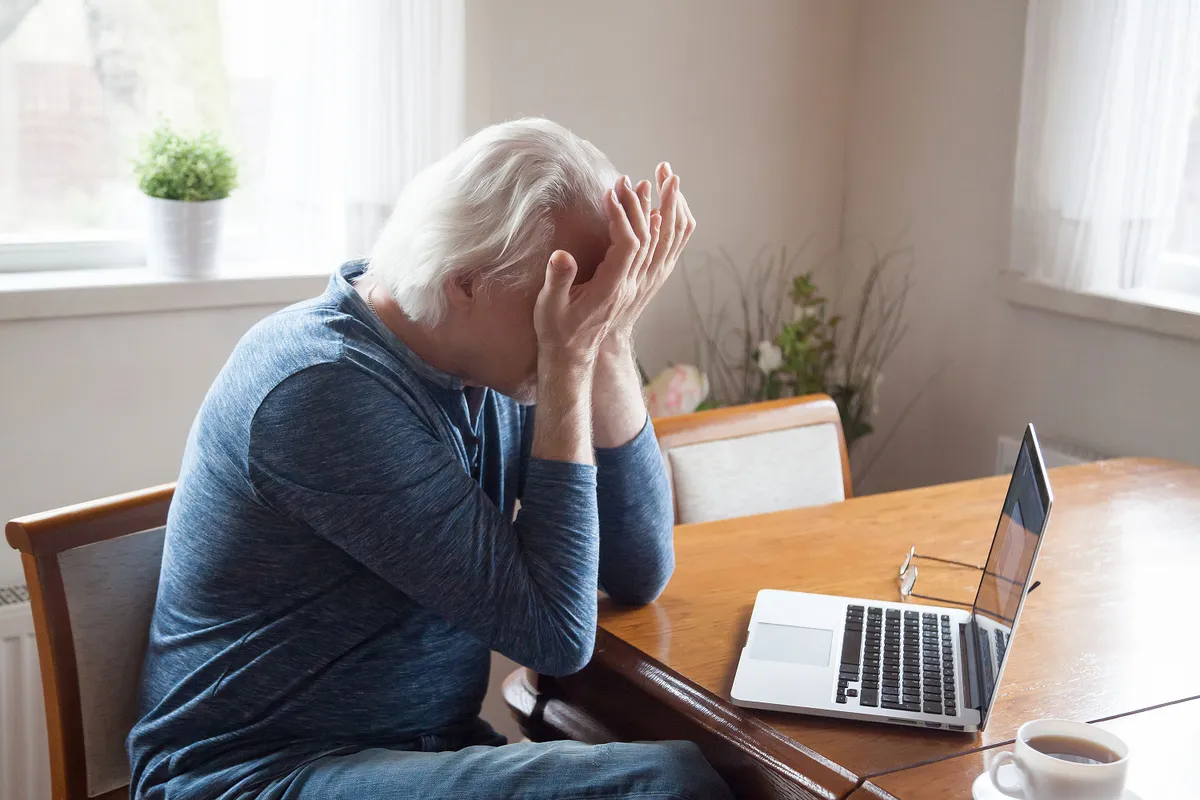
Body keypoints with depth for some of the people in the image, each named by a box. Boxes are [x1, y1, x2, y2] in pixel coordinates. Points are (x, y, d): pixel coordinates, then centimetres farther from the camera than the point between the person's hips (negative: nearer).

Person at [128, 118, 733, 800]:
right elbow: (555, 633, -23)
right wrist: (571, 361, -22)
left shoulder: (486, 372, 2)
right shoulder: (328, 388, -22)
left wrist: (608, 346, -8)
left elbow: (640, 573, 0)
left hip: (429, 745, 8)